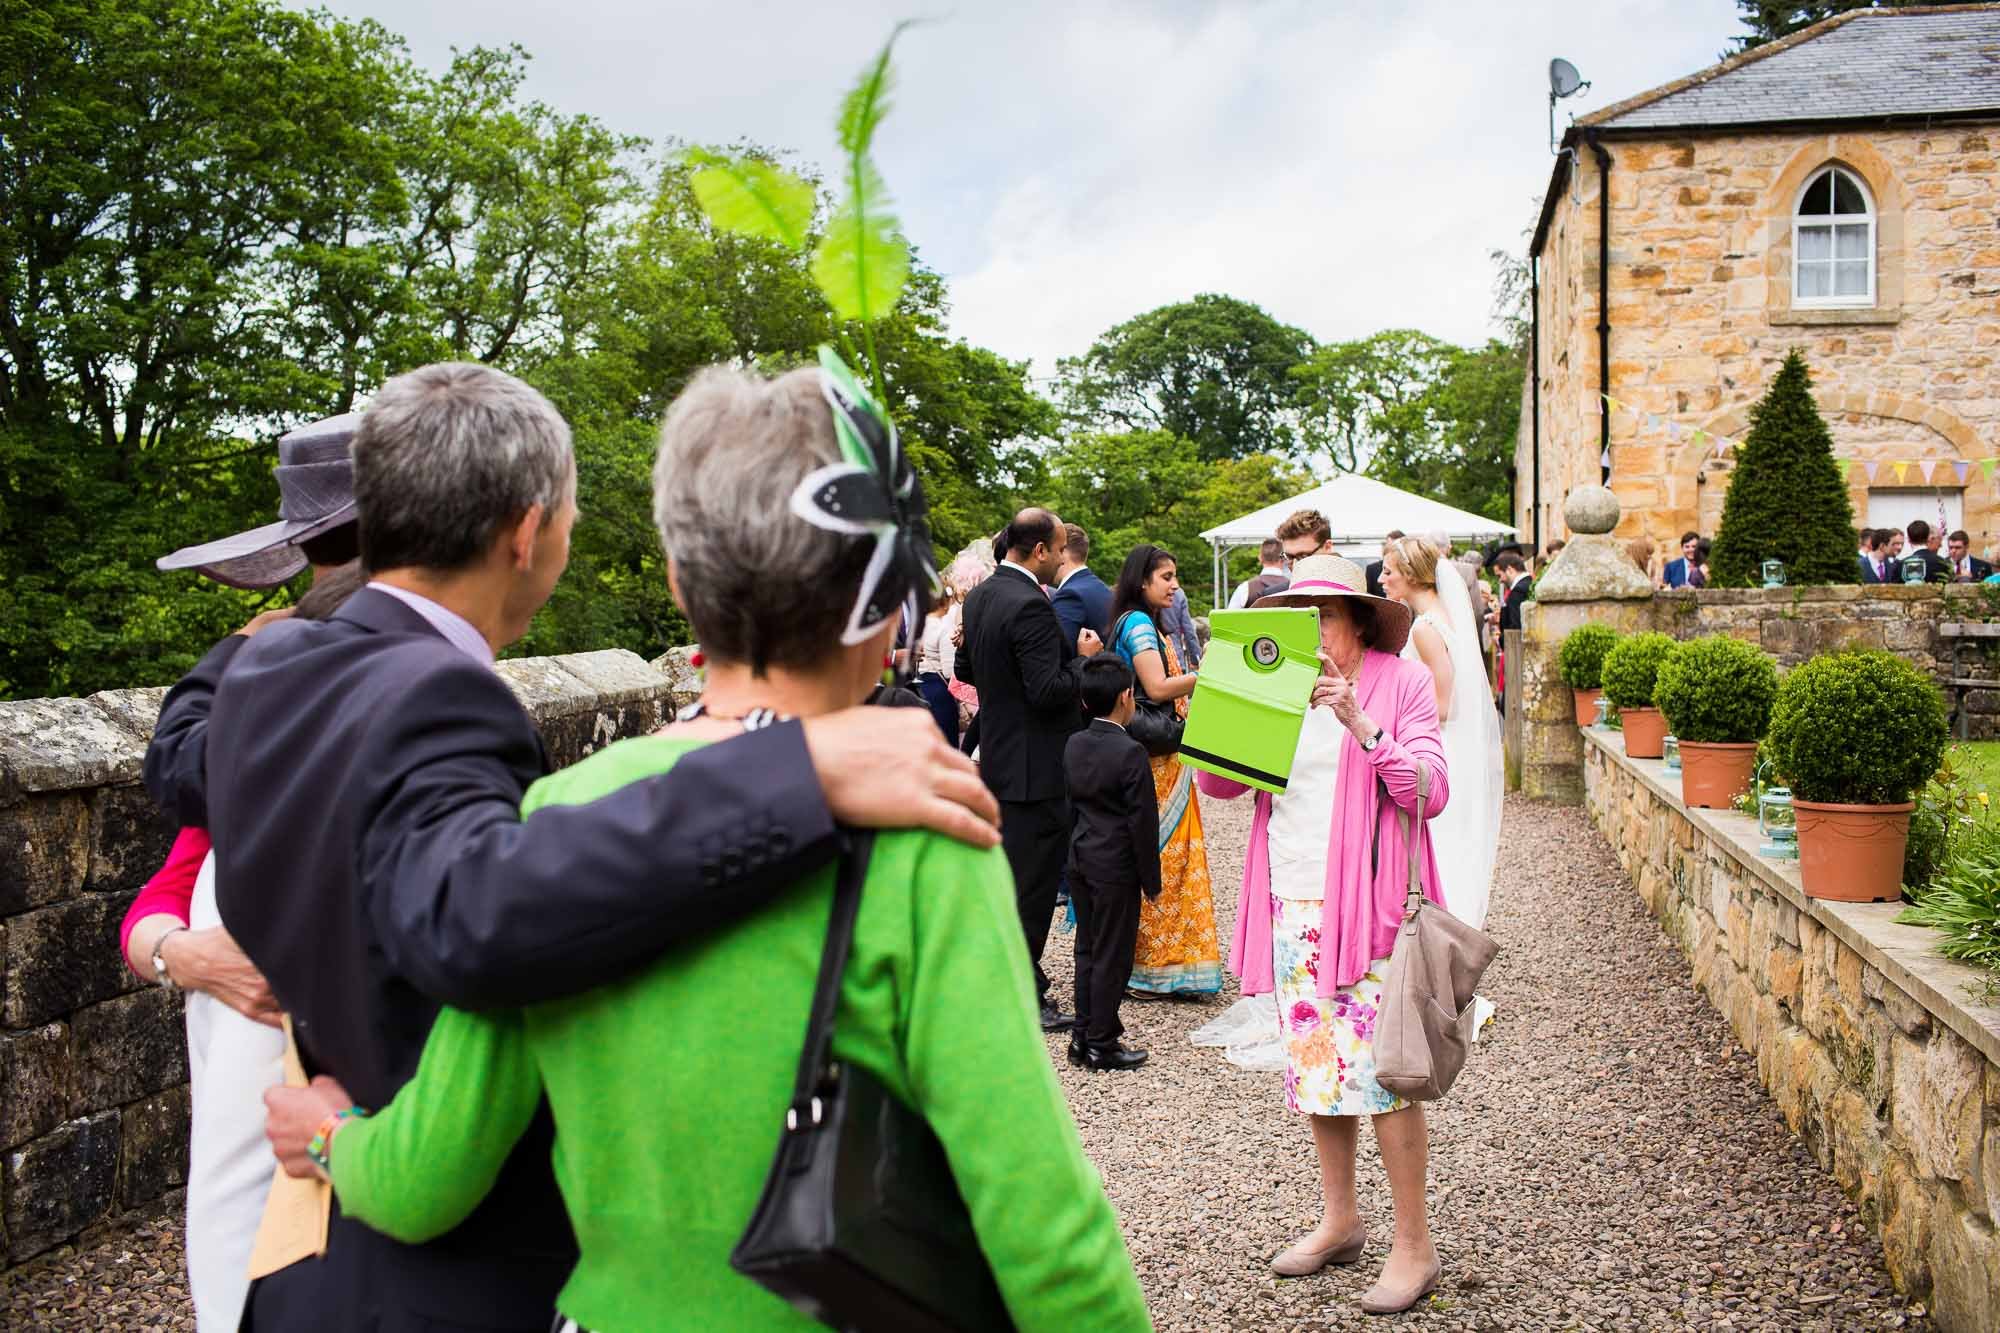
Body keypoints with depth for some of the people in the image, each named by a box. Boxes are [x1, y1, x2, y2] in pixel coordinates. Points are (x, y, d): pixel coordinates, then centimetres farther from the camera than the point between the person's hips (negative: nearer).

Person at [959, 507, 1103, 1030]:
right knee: (1033, 882, -1)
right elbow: (1048, 691, -25)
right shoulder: (1029, 606, -22)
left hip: (998, 756, 10)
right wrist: (1084, 658, -10)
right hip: (1036, 766, -10)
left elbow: (966, 669, 17)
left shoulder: (980, 596, 7)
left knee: (1009, 874, 21)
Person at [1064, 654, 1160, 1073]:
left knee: (1087, 950, 16)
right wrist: (1151, 879, -9)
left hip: (1080, 861, 7)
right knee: (1111, 956, 2)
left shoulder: (1073, 745, 3)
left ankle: (1083, 1036, 22)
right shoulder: (1130, 753, -18)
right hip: (1116, 867, -7)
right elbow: (1143, 822, -15)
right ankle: (1102, 1044, 9)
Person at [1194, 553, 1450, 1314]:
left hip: (1368, 908, -5)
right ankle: (1340, 1220, 28)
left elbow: (1431, 793, -12)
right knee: (1314, 1064, 13)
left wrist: (1362, 724, -23)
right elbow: (1218, 783, 6)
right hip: (1292, 909, 5)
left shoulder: (1400, 683, -2)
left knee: (1380, 1072, -4)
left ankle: (1414, 1246, 9)